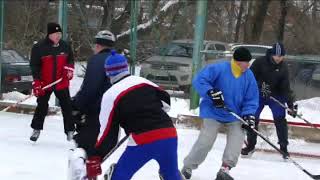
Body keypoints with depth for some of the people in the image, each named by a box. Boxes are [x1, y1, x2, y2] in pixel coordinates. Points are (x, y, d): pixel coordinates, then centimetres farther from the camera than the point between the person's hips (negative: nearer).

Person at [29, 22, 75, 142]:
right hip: (45, 83, -2)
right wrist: (36, 82, -11)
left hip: (62, 83, 2)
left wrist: (69, 68, -5)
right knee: (42, 107, 7)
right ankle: (36, 129, 23)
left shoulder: (65, 46, 1)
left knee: (67, 107, 2)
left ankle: (70, 131, 10)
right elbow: (34, 65, -7)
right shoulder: (39, 47, -10)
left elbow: (70, 60, 16)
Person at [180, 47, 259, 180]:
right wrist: (211, 92, -35)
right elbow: (199, 80, -21)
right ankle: (187, 168, 11)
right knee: (205, 142, -9)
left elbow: (251, 99, 1)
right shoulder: (219, 69, -19)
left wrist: (248, 114, -14)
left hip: (235, 116, 4)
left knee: (237, 138, -16)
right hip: (214, 113, -4)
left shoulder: (249, 76, -5)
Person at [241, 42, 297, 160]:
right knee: (252, 118, -2)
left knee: (280, 119, -10)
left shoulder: (283, 67, -8)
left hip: (276, 95, 1)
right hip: (258, 95, -1)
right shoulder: (260, 62, -16)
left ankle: (284, 148, -2)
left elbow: (286, 87, -8)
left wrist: (291, 104, -15)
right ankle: (250, 145, 16)